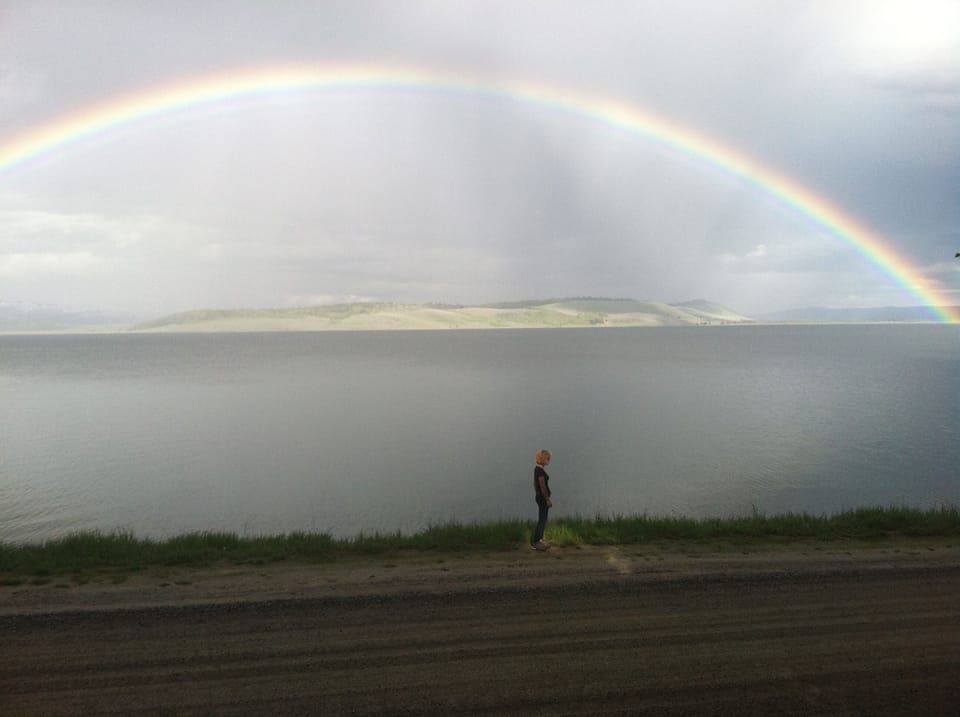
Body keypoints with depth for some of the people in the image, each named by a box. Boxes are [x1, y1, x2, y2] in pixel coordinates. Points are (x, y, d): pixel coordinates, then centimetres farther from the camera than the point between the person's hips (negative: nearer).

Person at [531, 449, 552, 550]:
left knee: (542, 519, 15)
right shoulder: (540, 470, -19)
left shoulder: (537, 468, 11)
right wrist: (548, 499, -21)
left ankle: (538, 541, 20)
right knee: (542, 520, -5)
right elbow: (543, 486, -23)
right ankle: (535, 542, -1)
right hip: (543, 497, -10)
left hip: (540, 496, 10)